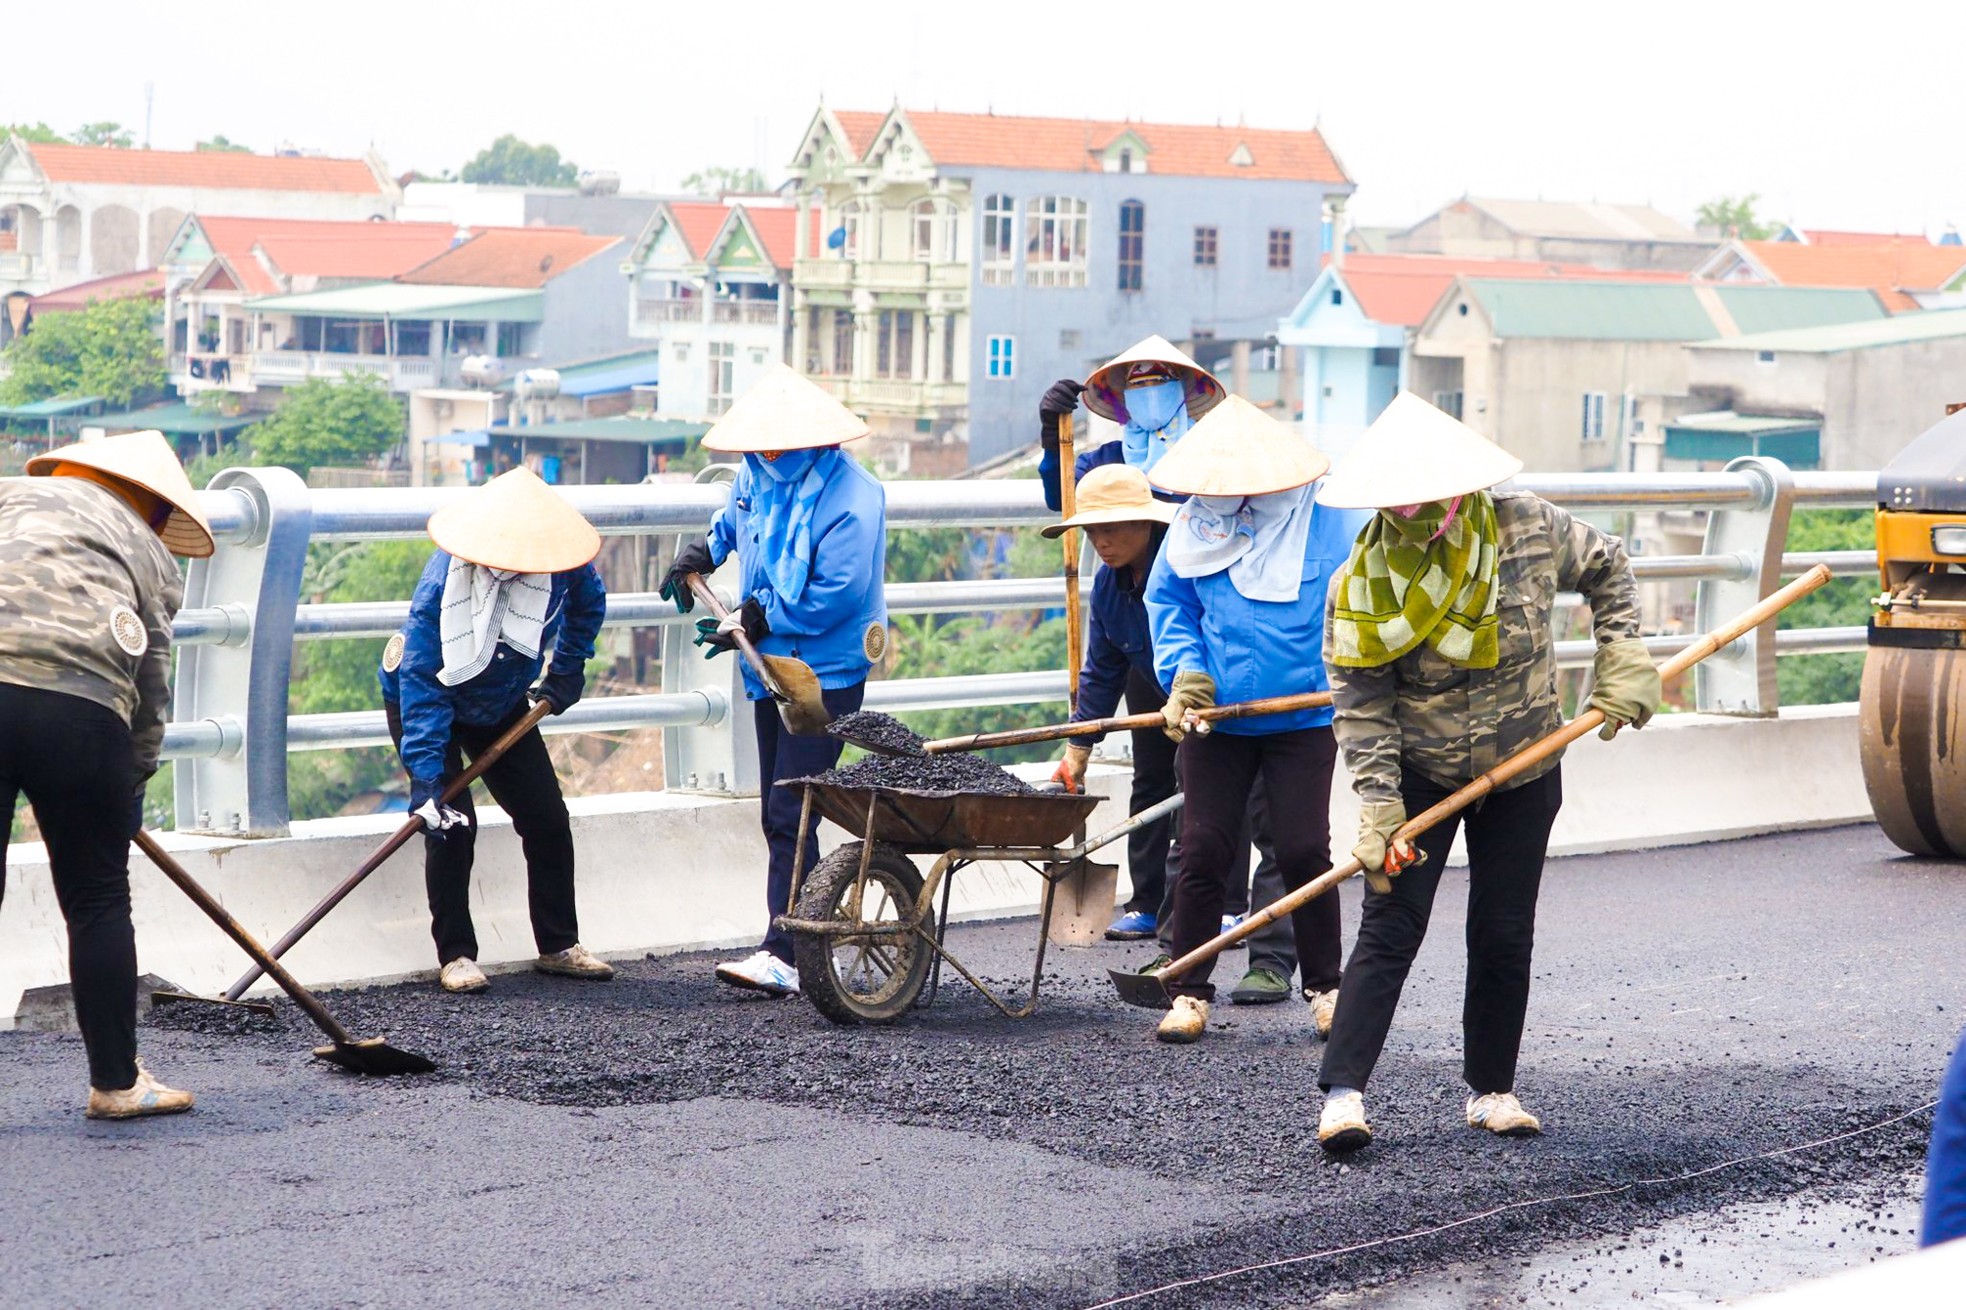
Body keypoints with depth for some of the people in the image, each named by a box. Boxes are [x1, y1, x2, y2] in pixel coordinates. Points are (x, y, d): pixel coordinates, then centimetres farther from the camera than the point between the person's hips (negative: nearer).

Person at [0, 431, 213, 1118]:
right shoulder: (150, 553, 21)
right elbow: (153, 685, 18)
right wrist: (132, 781, 30)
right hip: (79, 707, -1)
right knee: (98, 903, 13)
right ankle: (116, 1081, 21)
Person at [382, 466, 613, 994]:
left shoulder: (560, 564, -23)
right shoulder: (443, 578, -35)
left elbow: (588, 603, 4)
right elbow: (421, 683, -36)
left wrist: (567, 671, 2)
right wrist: (425, 777, -41)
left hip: (502, 703, 5)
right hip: (426, 701, -5)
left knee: (548, 819, 2)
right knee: (451, 825, -18)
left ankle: (559, 945, 16)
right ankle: (455, 955, -8)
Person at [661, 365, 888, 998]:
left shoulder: (848, 497, -20)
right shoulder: (759, 472, 7)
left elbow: (835, 596, -23)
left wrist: (755, 623, -15)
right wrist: (702, 553, 17)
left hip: (826, 674, -9)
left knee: (789, 816, -16)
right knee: (778, 816, 10)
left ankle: (782, 956, -19)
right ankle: (802, 943, 16)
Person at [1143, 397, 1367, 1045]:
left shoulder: (1328, 523, -9)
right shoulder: (1194, 526, 0)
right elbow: (1168, 604, 11)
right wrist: (1186, 675, -3)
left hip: (1304, 719, -2)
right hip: (1216, 722, 2)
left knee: (1303, 850, -4)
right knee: (1204, 850, 0)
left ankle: (1325, 985, 15)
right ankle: (1188, 992, 9)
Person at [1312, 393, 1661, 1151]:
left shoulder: (1528, 530, -14)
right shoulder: (1364, 582, -18)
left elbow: (1605, 568, 7)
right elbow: (1361, 705, -16)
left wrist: (1621, 661, -1)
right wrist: (1379, 810, -23)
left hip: (1523, 776, 2)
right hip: (1417, 776, -2)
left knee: (1504, 937, 5)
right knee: (1390, 928, -9)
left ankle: (1491, 1089, 18)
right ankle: (1343, 1093, -12)